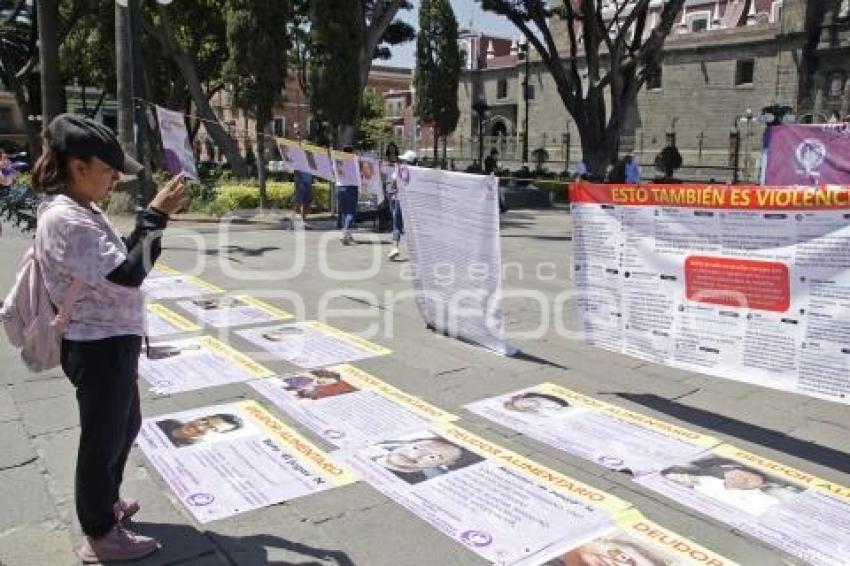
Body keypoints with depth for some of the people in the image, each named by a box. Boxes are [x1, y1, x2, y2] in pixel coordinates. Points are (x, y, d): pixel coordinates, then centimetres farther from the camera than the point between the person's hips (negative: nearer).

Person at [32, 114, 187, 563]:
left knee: (125, 426, 25)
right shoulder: (64, 220, -23)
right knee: (104, 438, 7)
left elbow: (119, 259, 14)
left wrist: (155, 216, 2)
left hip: (112, 342, 10)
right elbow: (128, 274, -28)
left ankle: (105, 503, 46)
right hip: (99, 348, -10)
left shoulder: (80, 212, 8)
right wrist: (156, 215, -22)